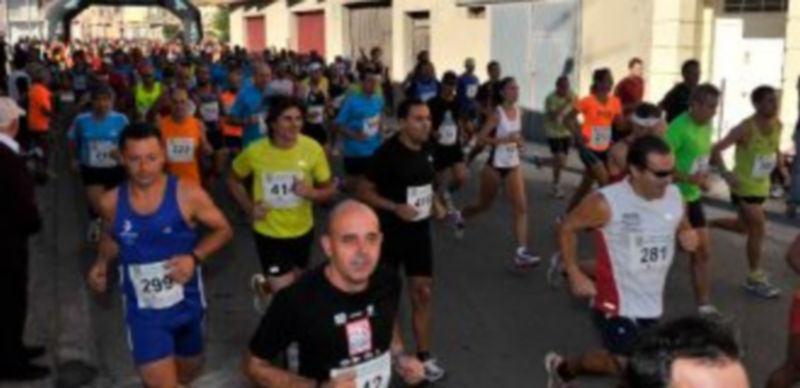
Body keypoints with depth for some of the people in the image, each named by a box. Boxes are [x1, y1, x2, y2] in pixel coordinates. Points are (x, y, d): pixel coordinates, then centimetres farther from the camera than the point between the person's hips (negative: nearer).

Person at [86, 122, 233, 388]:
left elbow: (223, 230, -6)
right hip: (143, 310, -1)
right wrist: (102, 263, -4)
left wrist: (195, 257, -20)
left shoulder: (188, 194, -18)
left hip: (186, 303, 1)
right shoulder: (111, 203, -10)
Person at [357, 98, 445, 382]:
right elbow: (363, 192, -16)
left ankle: (423, 356, 16)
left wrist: (434, 201, 4)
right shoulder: (387, 153, -19)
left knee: (423, 293, 6)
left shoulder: (426, 149, 1)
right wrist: (395, 207, -25)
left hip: (419, 231, 5)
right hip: (390, 233, -5)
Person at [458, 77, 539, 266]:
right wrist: (506, 139, -28)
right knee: (484, 205, 14)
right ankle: (460, 217, 47)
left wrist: (519, 141, 2)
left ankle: (521, 252, -13)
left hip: (513, 166, 5)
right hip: (495, 166, -5)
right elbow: (481, 138, -21)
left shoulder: (519, 111, 4)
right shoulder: (497, 114, -15)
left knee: (521, 207, -10)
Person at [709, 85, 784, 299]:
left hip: (762, 185, 8)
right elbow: (717, 149, -26)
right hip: (744, 185, -7)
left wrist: (779, 157, 2)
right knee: (758, 229, -4)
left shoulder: (777, 125, -2)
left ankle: (706, 224, 41)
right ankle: (755, 278, 11)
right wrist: (726, 173, -38)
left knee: (744, 227, 19)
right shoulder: (745, 129, -23)